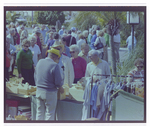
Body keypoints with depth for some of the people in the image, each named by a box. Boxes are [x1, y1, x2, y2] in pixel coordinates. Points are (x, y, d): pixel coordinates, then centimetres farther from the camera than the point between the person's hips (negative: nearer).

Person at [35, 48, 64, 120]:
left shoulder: (40, 62, 4)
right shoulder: (54, 65, -18)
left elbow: (35, 76, 13)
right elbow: (58, 81, -16)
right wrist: (60, 88, 4)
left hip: (39, 91, 6)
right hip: (49, 93, -6)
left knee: (39, 112, 16)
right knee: (49, 113, 6)